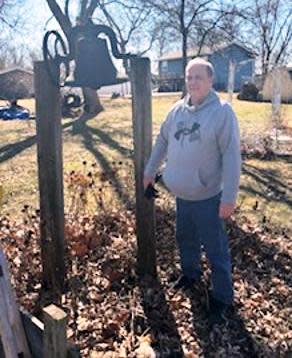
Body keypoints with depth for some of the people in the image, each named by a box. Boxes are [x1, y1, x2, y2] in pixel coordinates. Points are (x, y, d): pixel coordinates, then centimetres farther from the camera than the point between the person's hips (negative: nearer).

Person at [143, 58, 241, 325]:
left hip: (208, 197, -6)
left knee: (216, 249, 4)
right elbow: (162, 141, 16)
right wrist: (150, 170, 20)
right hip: (181, 194, 6)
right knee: (185, 239, 24)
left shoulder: (222, 112, -16)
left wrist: (229, 197, -20)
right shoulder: (177, 110, 2)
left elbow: (232, 157, -18)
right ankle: (191, 274, 48)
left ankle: (222, 297, 22)